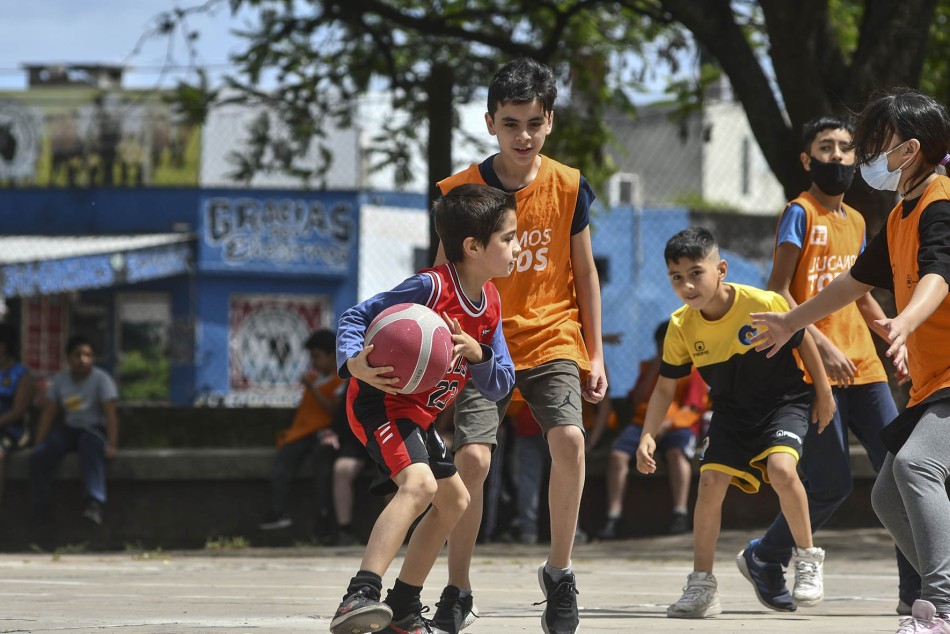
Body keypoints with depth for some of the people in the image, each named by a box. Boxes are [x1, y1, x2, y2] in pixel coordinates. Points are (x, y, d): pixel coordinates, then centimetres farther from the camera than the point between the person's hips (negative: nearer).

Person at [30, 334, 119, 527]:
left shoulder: (101, 379, -6)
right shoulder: (59, 381, 6)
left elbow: (110, 414, -13)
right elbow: (48, 413, 7)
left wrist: (112, 445, -24)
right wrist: (38, 443, -4)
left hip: (94, 430, -4)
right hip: (69, 429, 4)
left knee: (92, 450, -41)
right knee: (38, 456, -23)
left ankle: (95, 503, -54)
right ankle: (40, 511, -14)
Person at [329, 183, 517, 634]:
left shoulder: (490, 305, 3)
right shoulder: (431, 287, -22)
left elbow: (500, 387, 1)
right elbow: (355, 317, -20)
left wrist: (476, 352, -20)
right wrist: (355, 364, -39)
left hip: (418, 415, 10)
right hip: (381, 400, -10)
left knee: (454, 501, 19)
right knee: (420, 484, -32)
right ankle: (360, 596, -44)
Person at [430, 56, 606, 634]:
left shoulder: (568, 187, -1)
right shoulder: (463, 190, -4)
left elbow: (584, 271, 8)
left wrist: (595, 353, 7)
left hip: (552, 339, 1)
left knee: (569, 439, -23)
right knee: (472, 457, -17)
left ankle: (560, 571, -5)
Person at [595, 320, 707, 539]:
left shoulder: (692, 370, 9)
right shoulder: (648, 367, 24)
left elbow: (691, 409, -3)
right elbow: (637, 400, 12)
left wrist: (666, 424, -20)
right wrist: (653, 372, 2)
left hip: (677, 425, -4)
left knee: (676, 452, -39)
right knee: (617, 454, -25)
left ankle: (680, 514, -39)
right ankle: (614, 517, -27)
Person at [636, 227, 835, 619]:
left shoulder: (763, 304, -24)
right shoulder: (681, 327, -13)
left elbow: (802, 339, -7)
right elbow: (665, 387, -2)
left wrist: (823, 392, 2)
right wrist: (648, 436, -13)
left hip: (784, 401, -4)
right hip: (732, 411, 4)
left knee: (781, 468, -28)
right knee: (711, 481, -9)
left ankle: (807, 558, -7)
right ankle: (701, 586, 4)